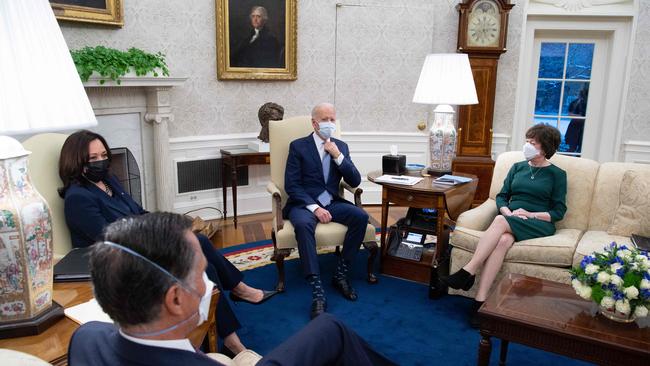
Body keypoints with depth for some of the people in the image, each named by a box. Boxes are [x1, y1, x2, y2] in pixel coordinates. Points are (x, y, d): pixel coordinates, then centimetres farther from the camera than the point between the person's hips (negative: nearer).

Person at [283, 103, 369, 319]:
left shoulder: (341, 146, 12)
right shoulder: (298, 146, 0)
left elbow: (355, 182, 5)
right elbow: (291, 185, -7)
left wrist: (338, 156, -9)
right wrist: (314, 207, -20)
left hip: (331, 203, 4)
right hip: (304, 203, -4)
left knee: (361, 217, -24)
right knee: (303, 224, -37)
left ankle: (341, 274, -11)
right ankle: (317, 291, -36)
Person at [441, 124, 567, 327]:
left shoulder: (557, 174, 9)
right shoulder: (517, 167, 20)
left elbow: (559, 212, 3)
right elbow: (501, 196, 15)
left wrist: (531, 214, -12)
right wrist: (507, 211, -7)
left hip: (539, 224, -3)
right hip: (509, 220, 3)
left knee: (500, 221, -36)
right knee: (503, 240, -35)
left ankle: (467, 273, -39)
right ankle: (480, 301, -42)